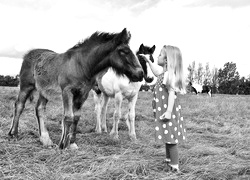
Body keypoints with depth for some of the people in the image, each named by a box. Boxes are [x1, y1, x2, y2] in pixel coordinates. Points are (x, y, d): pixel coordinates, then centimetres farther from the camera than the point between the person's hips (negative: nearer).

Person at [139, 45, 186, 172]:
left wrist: (169, 111, -27)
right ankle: (169, 160, 33)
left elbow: (172, 93, -24)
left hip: (167, 111, -10)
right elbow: (156, 71, 35)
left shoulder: (169, 75, -19)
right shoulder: (164, 73, 12)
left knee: (170, 139, -5)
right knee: (168, 138, 20)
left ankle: (175, 166, 1)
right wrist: (148, 61, 35)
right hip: (164, 111, 10)